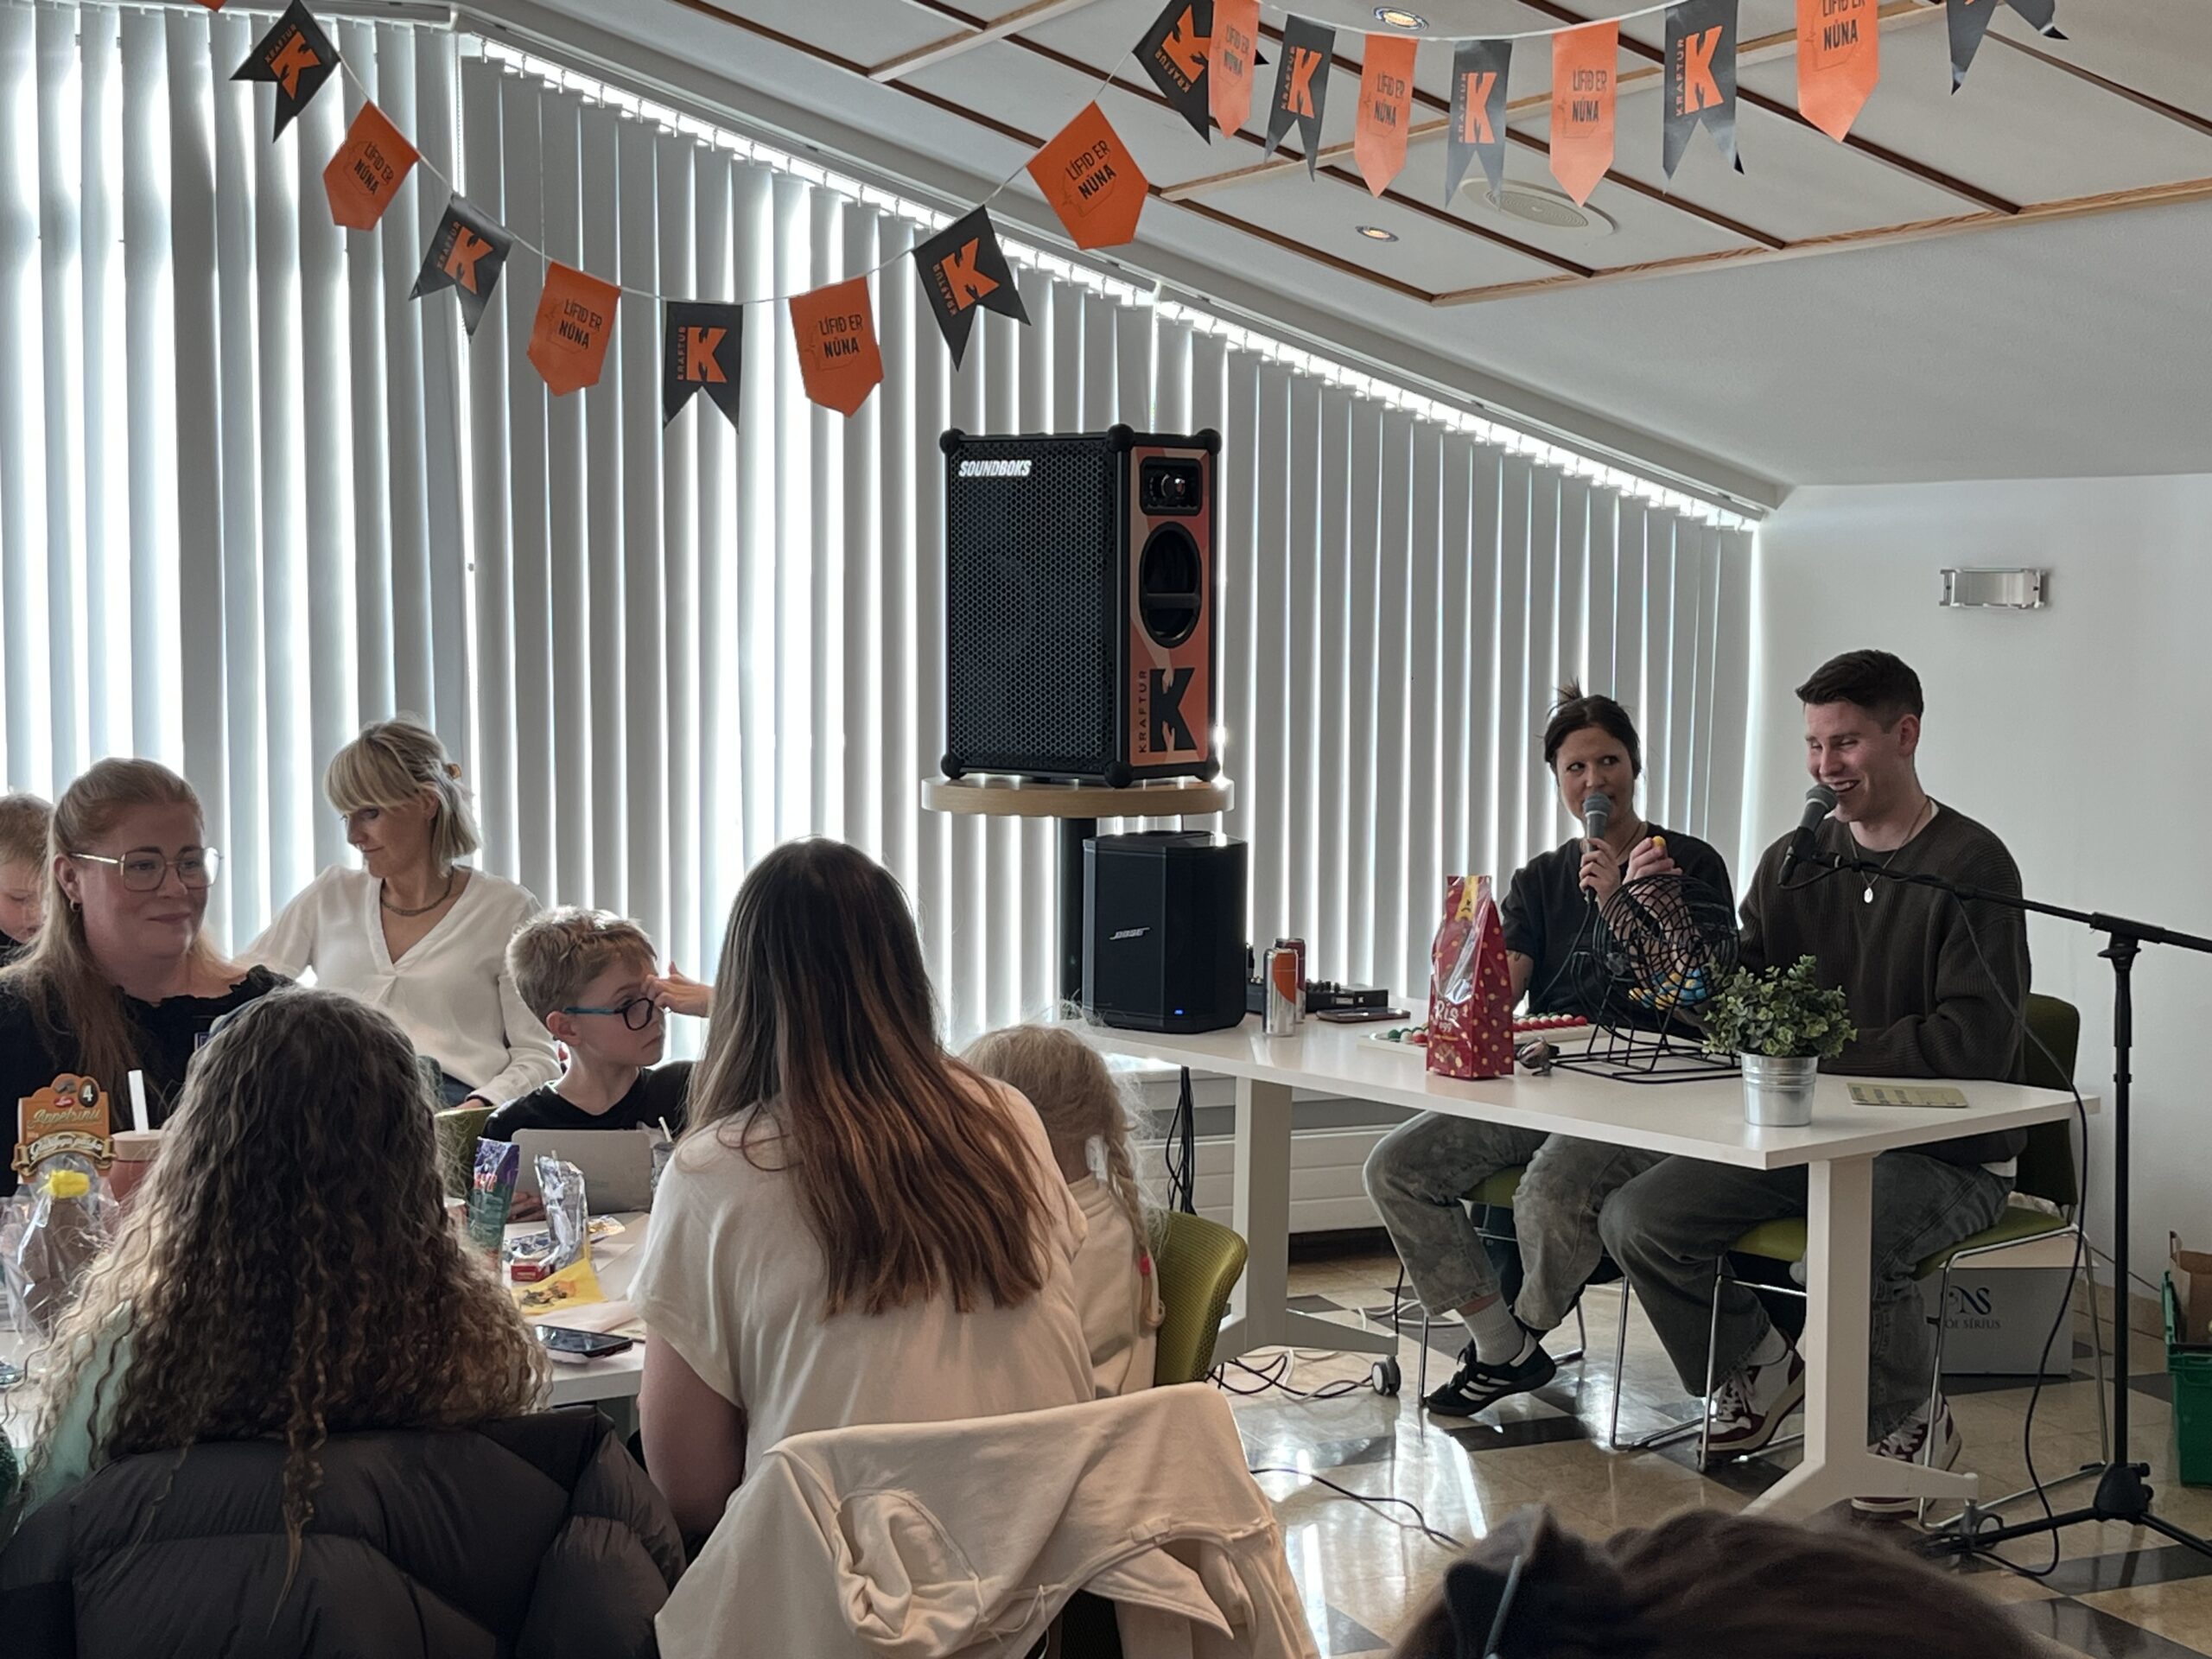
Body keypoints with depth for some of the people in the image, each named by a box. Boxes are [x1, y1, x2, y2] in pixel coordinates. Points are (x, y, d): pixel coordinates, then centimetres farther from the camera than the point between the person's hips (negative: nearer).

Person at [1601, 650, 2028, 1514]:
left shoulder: (1971, 865, -9)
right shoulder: (1792, 861, 9)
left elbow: (1976, 1041, -18)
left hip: (1945, 1150, -6)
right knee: (1636, 1218, -11)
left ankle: (1910, 1423, -3)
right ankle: (1757, 1369, 17)